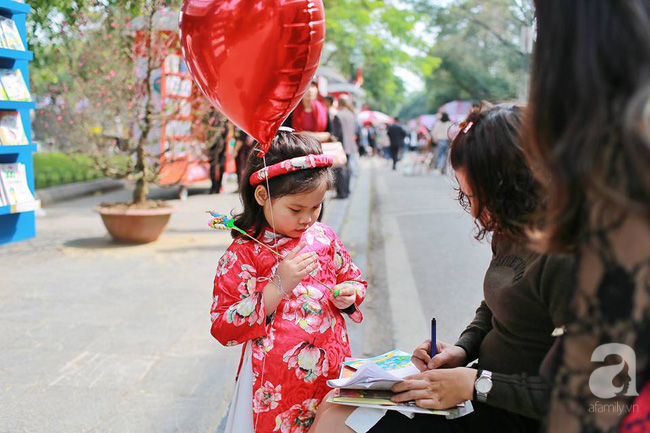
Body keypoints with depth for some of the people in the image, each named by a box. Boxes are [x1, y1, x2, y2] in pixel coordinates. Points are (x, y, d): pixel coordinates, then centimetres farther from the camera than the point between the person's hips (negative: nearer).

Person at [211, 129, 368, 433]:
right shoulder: (243, 253, -11)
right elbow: (222, 329, -14)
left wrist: (348, 295, -6)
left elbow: (354, 279, 19)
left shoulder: (324, 238, 3)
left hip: (333, 373, 5)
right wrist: (278, 287, -22)